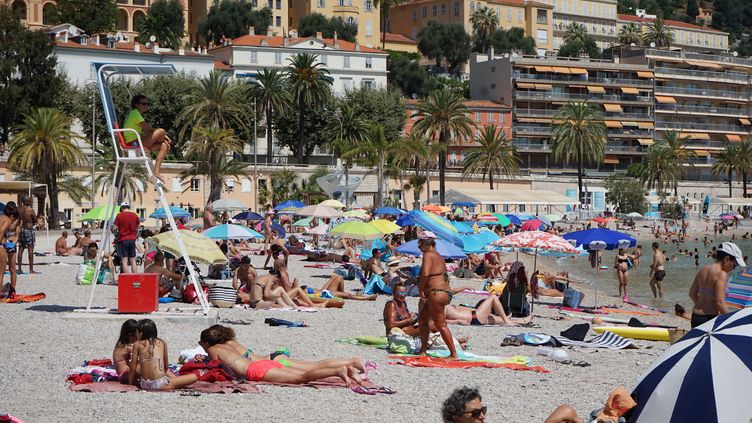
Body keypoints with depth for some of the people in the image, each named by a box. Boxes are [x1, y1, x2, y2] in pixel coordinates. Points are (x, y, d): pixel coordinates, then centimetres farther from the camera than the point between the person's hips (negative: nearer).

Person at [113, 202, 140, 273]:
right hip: (132, 239, 3)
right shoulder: (134, 215, 3)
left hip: (123, 239, -3)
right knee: (133, 260, 9)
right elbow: (138, 226, 13)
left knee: (124, 260, -2)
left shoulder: (119, 216, -6)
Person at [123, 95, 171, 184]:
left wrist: (161, 138, 5)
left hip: (137, 143, 10)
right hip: (134, 143, -10)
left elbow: (146, 132, 17)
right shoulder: (135, 113, -7)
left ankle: (156, 172, -5)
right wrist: (162, 135, 1)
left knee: (164, 146, 1)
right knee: (161, 131, -19)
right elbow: (148, 129, -12)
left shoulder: (134, 114, 24)